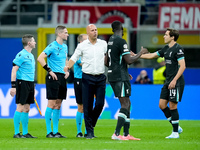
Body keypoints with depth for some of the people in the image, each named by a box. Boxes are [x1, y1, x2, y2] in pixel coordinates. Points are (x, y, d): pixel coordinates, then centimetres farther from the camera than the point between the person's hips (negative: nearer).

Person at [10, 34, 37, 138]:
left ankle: (25, 133, 13)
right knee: (20, 108, -7)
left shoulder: (31, 55, 17)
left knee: (27, 109, 9)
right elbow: (14, 70, -13)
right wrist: (13, 86, -17)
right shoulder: (21, 55, -10)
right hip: (22, 82, -9)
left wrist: (33, 86, 23)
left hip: (30, 83, 9)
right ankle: (16, 133, -4)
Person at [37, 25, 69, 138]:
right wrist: (50, 71, -17)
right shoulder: (52, 46, -10)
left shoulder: (65, 47, 15)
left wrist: (67, 70, 14)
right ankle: (49, 132, -4)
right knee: (52, 104, -7)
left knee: (58, 105, 8)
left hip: (62, 78, 8)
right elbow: (40, 58, -18)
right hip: (53, 77, -8)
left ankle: (56, 131, 12)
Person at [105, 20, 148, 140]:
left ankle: (126, 134, 13)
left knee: (127, 104, 13)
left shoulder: (110, 41, 14)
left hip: (112, 76, 9)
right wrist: (141, 53, 0)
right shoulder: (121, 41, -13)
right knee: (125, 105, -9)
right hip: (121, 78, -9)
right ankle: (117, 134, -17)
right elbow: (129, 60, -17)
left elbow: (106, 62, 20)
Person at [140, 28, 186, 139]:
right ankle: (177, 127, 15)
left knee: (172, 106, -8)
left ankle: (175, 133, 1)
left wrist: (174, 80, -22)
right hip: (168, 82, 9)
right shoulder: (166, 48, 14)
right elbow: (151, 56, 24)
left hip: (176, 82, -9)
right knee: (162, 104, 5)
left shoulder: (178, 49, -12)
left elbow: (182, 66, -17)